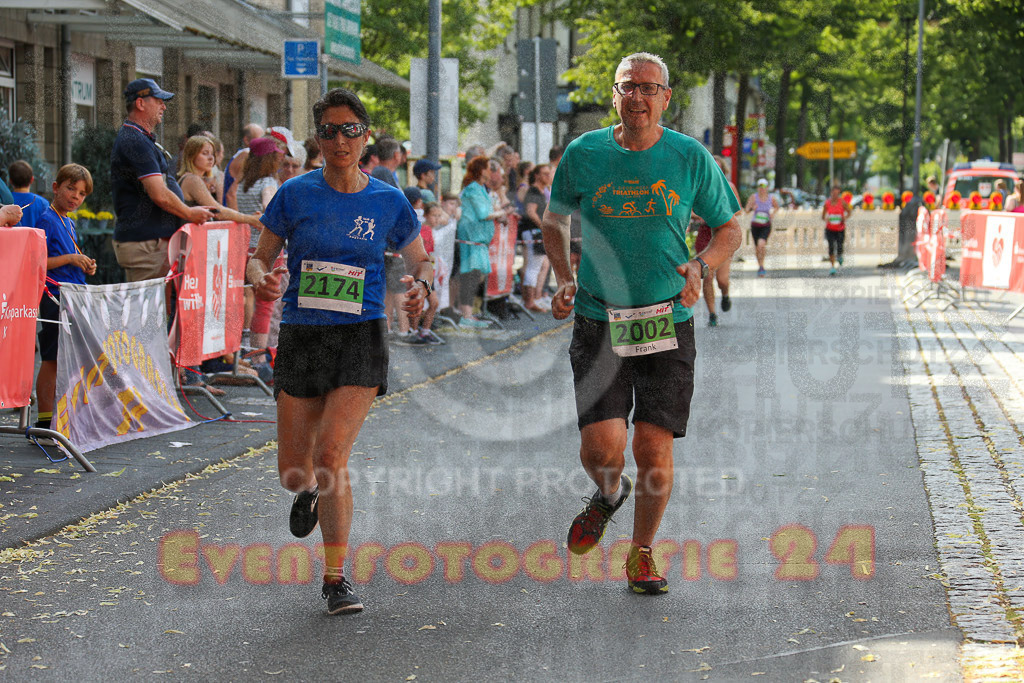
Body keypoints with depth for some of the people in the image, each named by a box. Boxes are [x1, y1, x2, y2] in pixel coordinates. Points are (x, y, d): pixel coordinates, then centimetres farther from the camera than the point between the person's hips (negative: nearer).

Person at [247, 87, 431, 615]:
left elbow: (420, 260, 13)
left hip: (359, 338, -2)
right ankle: (310, 493, 44)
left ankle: (335, 578, -3)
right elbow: (260, 257, 6)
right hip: (301, 336, 2)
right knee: (292, 469, 4)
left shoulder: (388, 202, 2)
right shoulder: (296, 194, 1)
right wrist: (260, 279, -17)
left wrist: (421, 284, -10)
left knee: (331, 456, -16)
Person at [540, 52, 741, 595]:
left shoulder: (691, 158, 0)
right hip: (598, 321, 0)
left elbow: (729, 230, 11)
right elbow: (554, 219, 17)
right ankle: (610, 493, 26)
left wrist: (700, 267, -8)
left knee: (654, 448, -4)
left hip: (668, 324, 0)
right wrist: (563, 280, 2)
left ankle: (641, 554, 19)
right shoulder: (583, 154, 1)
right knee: (601, 447, -12)